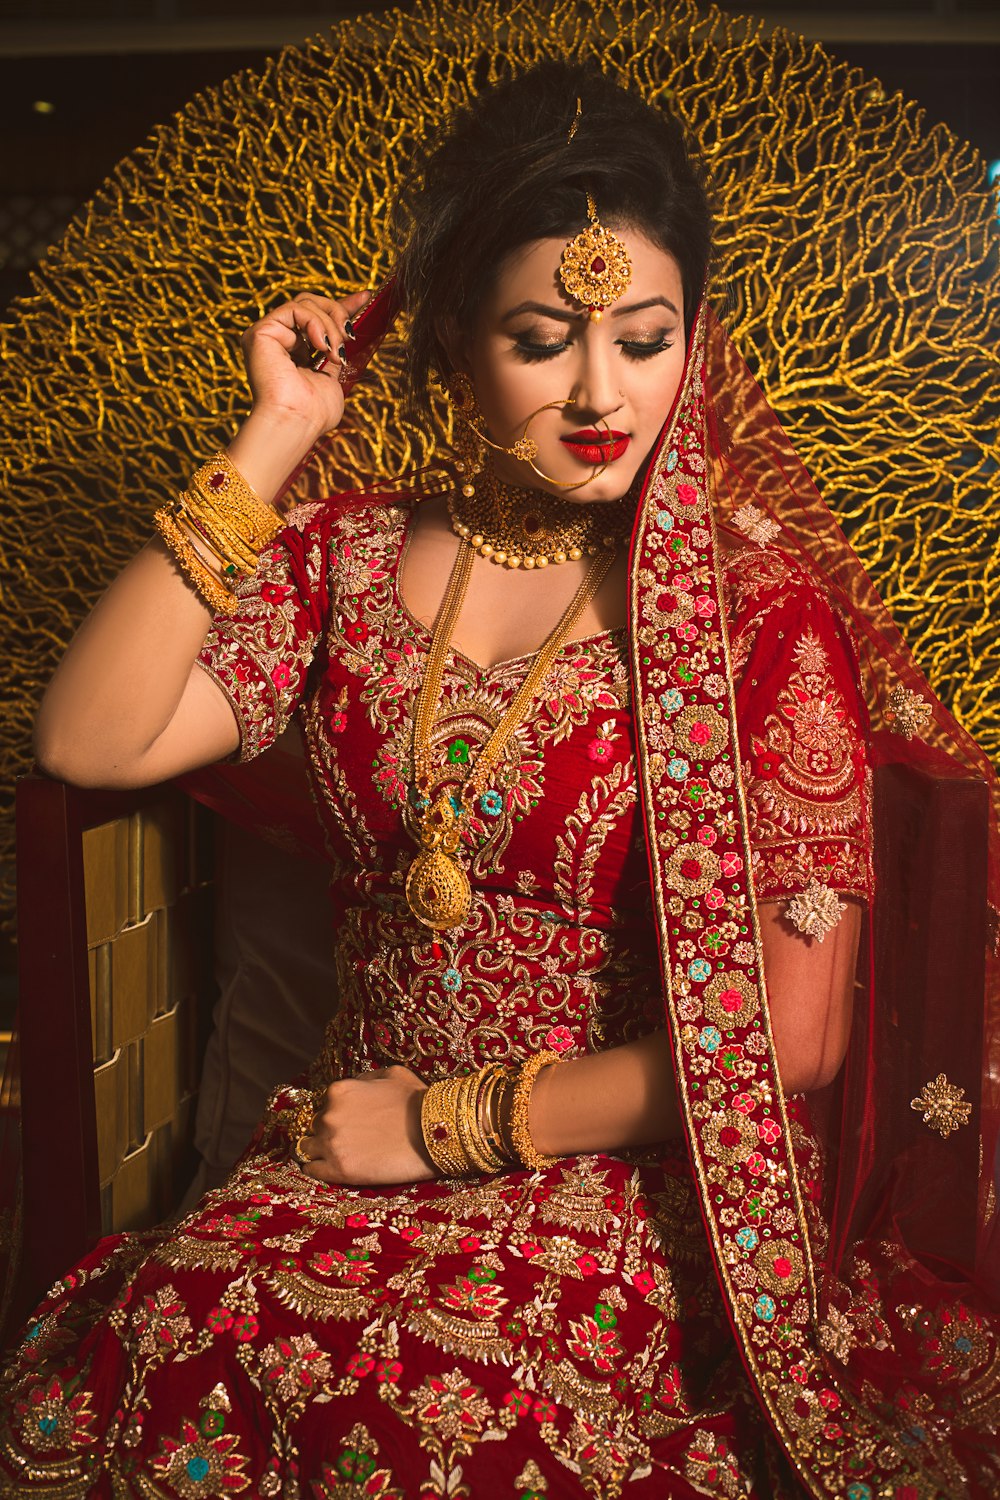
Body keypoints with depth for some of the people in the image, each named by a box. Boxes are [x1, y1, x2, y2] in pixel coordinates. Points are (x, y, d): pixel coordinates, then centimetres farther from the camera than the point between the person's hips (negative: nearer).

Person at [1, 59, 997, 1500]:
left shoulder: (761, 613, -9)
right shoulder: (351, 559, 4)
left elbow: (787, 1043, -11)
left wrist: (440, 1120, -7)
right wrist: (270, 444, -9)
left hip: (643, 1189, -3)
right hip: (355, 1149, 4)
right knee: (150, 1350, -24)